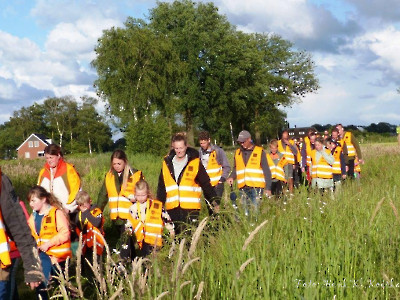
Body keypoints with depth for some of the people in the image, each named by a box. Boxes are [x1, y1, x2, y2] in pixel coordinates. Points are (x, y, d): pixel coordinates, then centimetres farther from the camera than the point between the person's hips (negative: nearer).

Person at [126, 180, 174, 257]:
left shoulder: (156, 205, 0)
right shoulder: (133, 208, 9)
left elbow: (166, 218, 7)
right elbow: (129, 223, 17)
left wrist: (171, 230, 9)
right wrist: (128, 230, -1)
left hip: (154, 238, -3)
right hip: (142, 240, 3)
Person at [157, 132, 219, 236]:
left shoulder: (195, 163, -2)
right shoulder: (167, 163, 9)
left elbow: (206, 184, -2)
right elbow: (161, 187, 14)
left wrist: (214, 201, -7)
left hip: (191, 208, -4)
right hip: (172, 207, 4)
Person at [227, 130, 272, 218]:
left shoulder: (259, 151, 2)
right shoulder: (238, 152, 13)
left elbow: (266, 171, 2)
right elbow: (235, 169, 21)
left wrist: (268, 187, -3)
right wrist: (231, 177, -1)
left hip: (256, 187, -4)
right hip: (243, 188, 4)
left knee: (255, 210, -11)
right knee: (245, 211, 8)